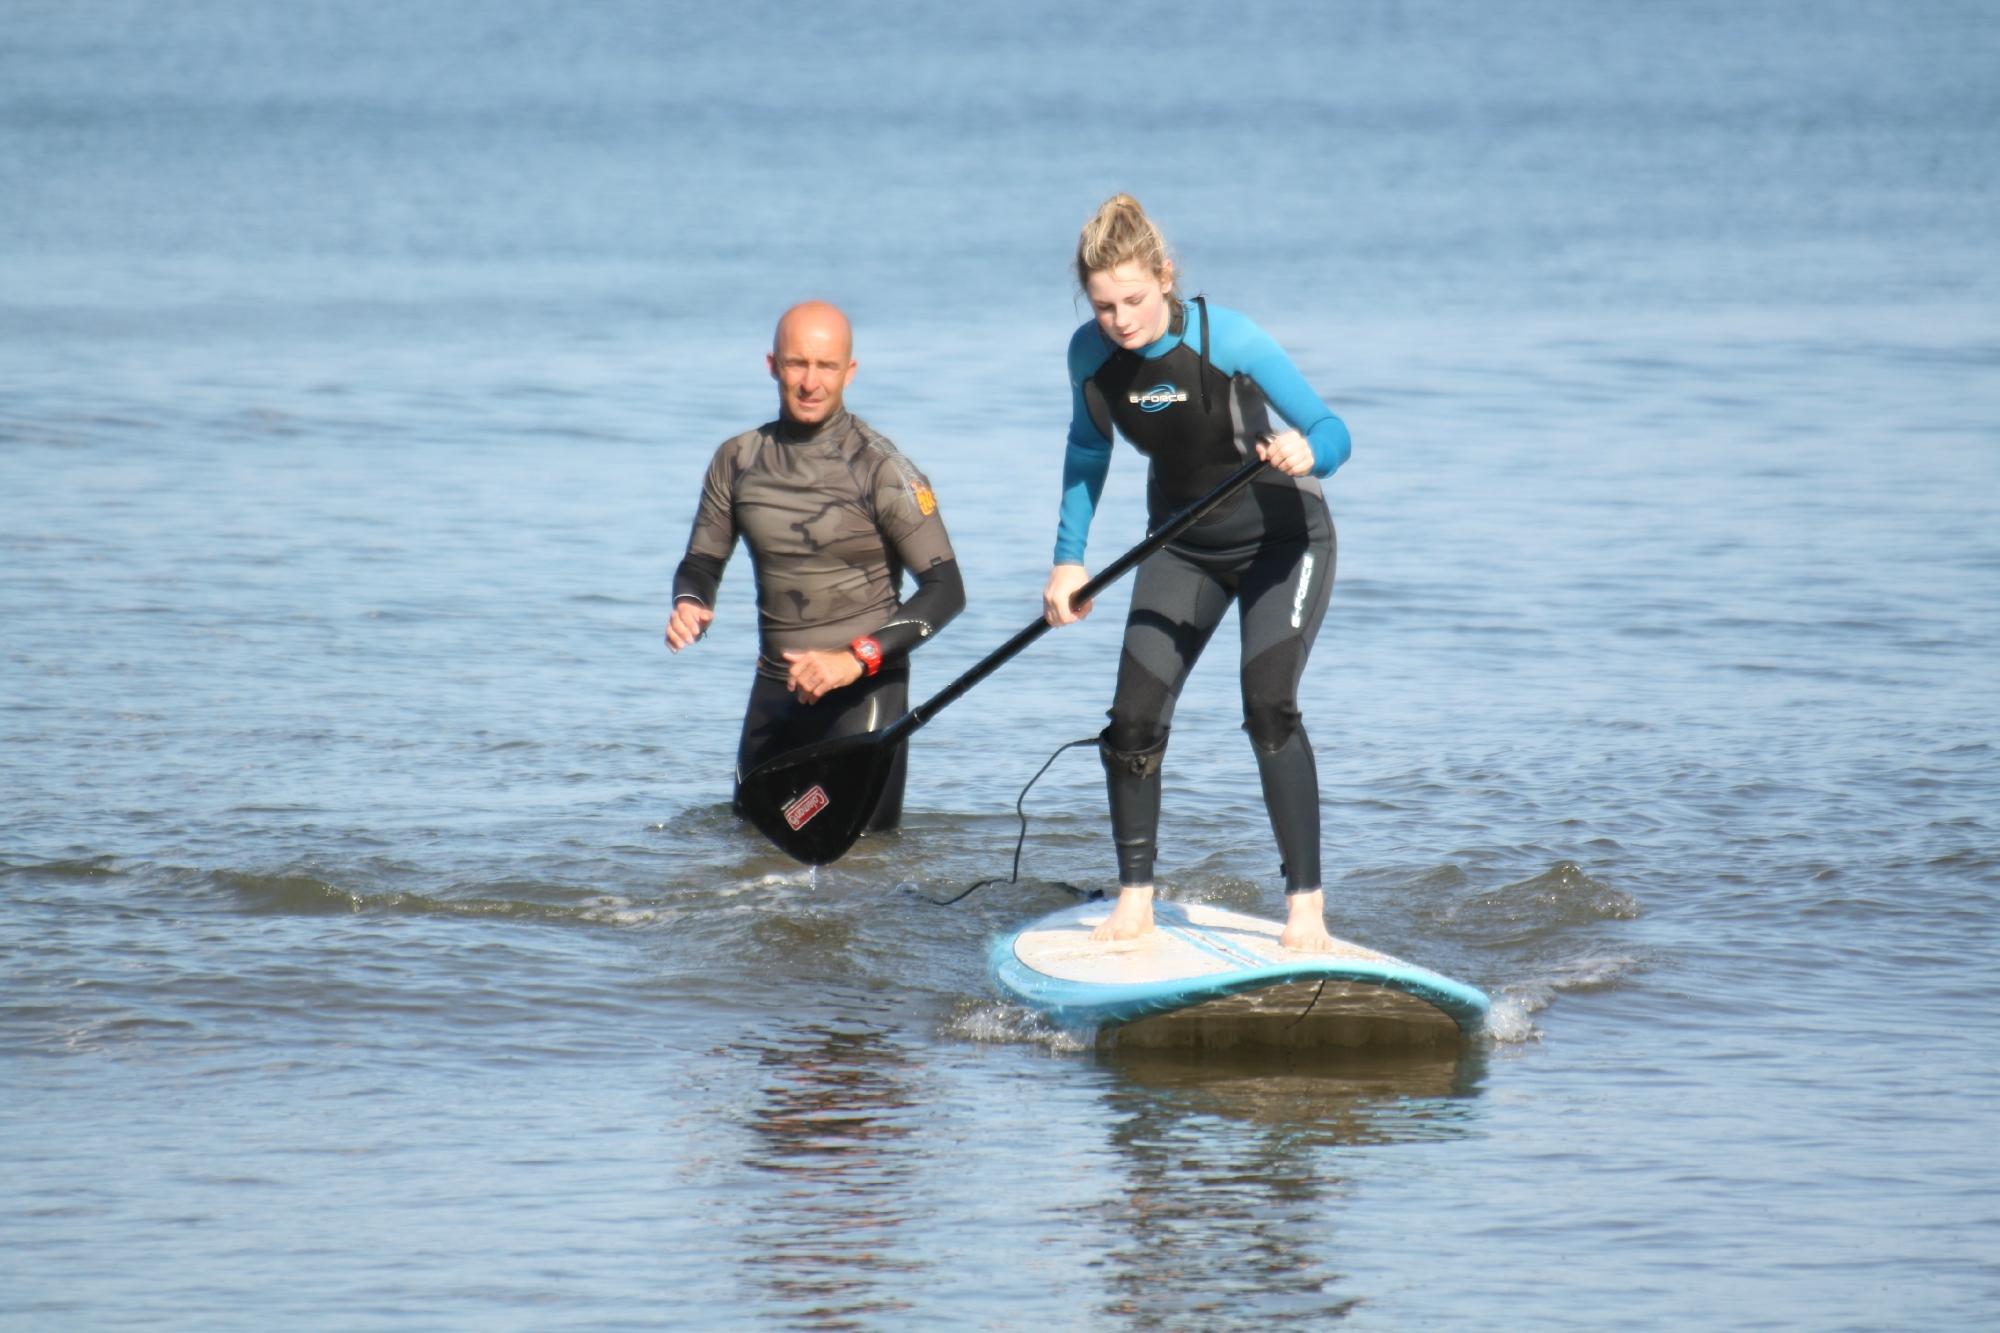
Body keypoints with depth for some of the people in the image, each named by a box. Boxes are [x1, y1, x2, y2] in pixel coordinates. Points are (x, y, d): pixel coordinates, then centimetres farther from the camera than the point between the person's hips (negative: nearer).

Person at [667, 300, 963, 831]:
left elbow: (945, 589, -15)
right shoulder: (737, 460, 4)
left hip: (863, 690, -5)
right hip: (775, 689, 5)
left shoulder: (881, 469, -11)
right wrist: (689, 603, -11)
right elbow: (701, 562, 14)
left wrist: (855, 659, -27)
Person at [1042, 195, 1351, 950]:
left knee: (1268, 706, -21)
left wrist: (1306, 453, -48)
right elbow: (1088, 454, 6)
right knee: (1134, 718, -6)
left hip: (1279, 539, -5)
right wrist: (1068, 560, 1)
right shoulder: (1091, 355, -13)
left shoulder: (1228, 340, -27)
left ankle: (1306, 907, -18)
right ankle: (1135, 898, 11)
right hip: (1184, 546, 5)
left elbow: (1332, 432, -25)